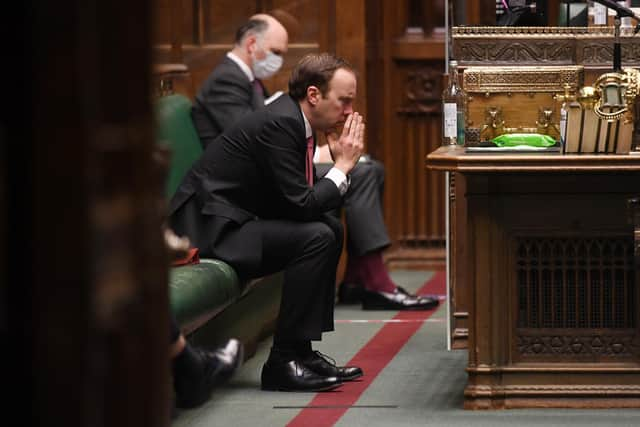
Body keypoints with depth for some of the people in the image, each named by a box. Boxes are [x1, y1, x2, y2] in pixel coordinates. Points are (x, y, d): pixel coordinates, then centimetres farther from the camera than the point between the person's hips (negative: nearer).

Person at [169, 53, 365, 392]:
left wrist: (341, 164, 0)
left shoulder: (292, 119, 12)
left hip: (231, 219, 11)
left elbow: (306, 198, 15)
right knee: (316, 236, -22)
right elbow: (300, 205, -21)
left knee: (330, 227, 11)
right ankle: (283, 362, -17)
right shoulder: (279, 123, -18)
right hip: (208, 227, -11)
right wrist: (342, 167, -9)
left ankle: (301, 350, 10)